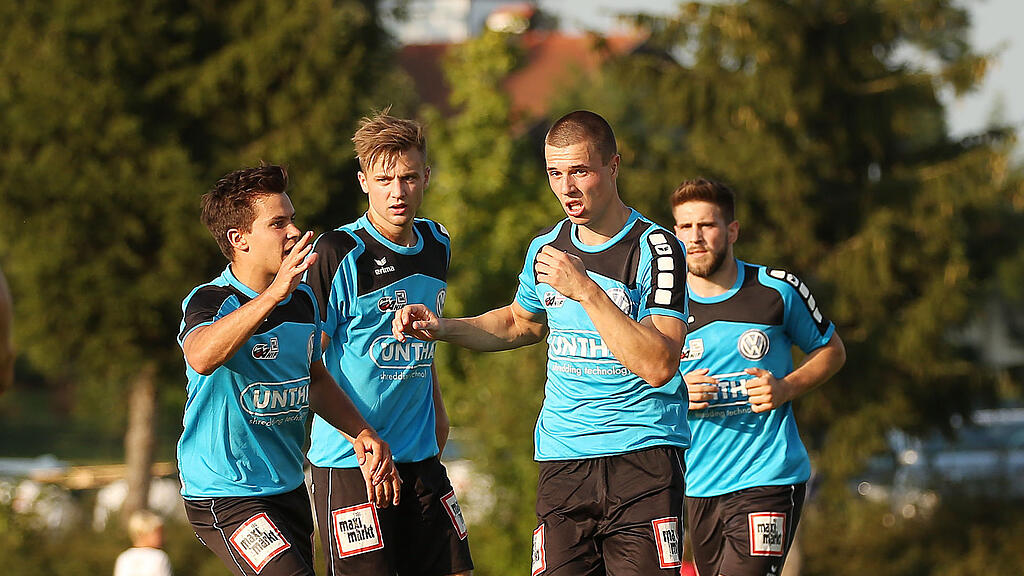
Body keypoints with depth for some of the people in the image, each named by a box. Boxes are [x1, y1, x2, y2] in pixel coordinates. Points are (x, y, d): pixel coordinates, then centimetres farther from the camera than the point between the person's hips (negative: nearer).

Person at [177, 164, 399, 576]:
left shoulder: (303, 300, 7)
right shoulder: (209, 301, -16)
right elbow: (202, 357, -40)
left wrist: (361, 434, 8)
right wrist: (274, 294, -48)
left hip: (289, 489, 8)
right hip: (224, 493, -8)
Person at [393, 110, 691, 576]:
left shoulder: (657, 250, -8)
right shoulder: (546, 249, 10)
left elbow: (659, 366, -19)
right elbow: (521, 322, 32)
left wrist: (587, 291, -21)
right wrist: (441, 328, 18)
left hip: (643, 455, -4)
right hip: (562, 462, 5)